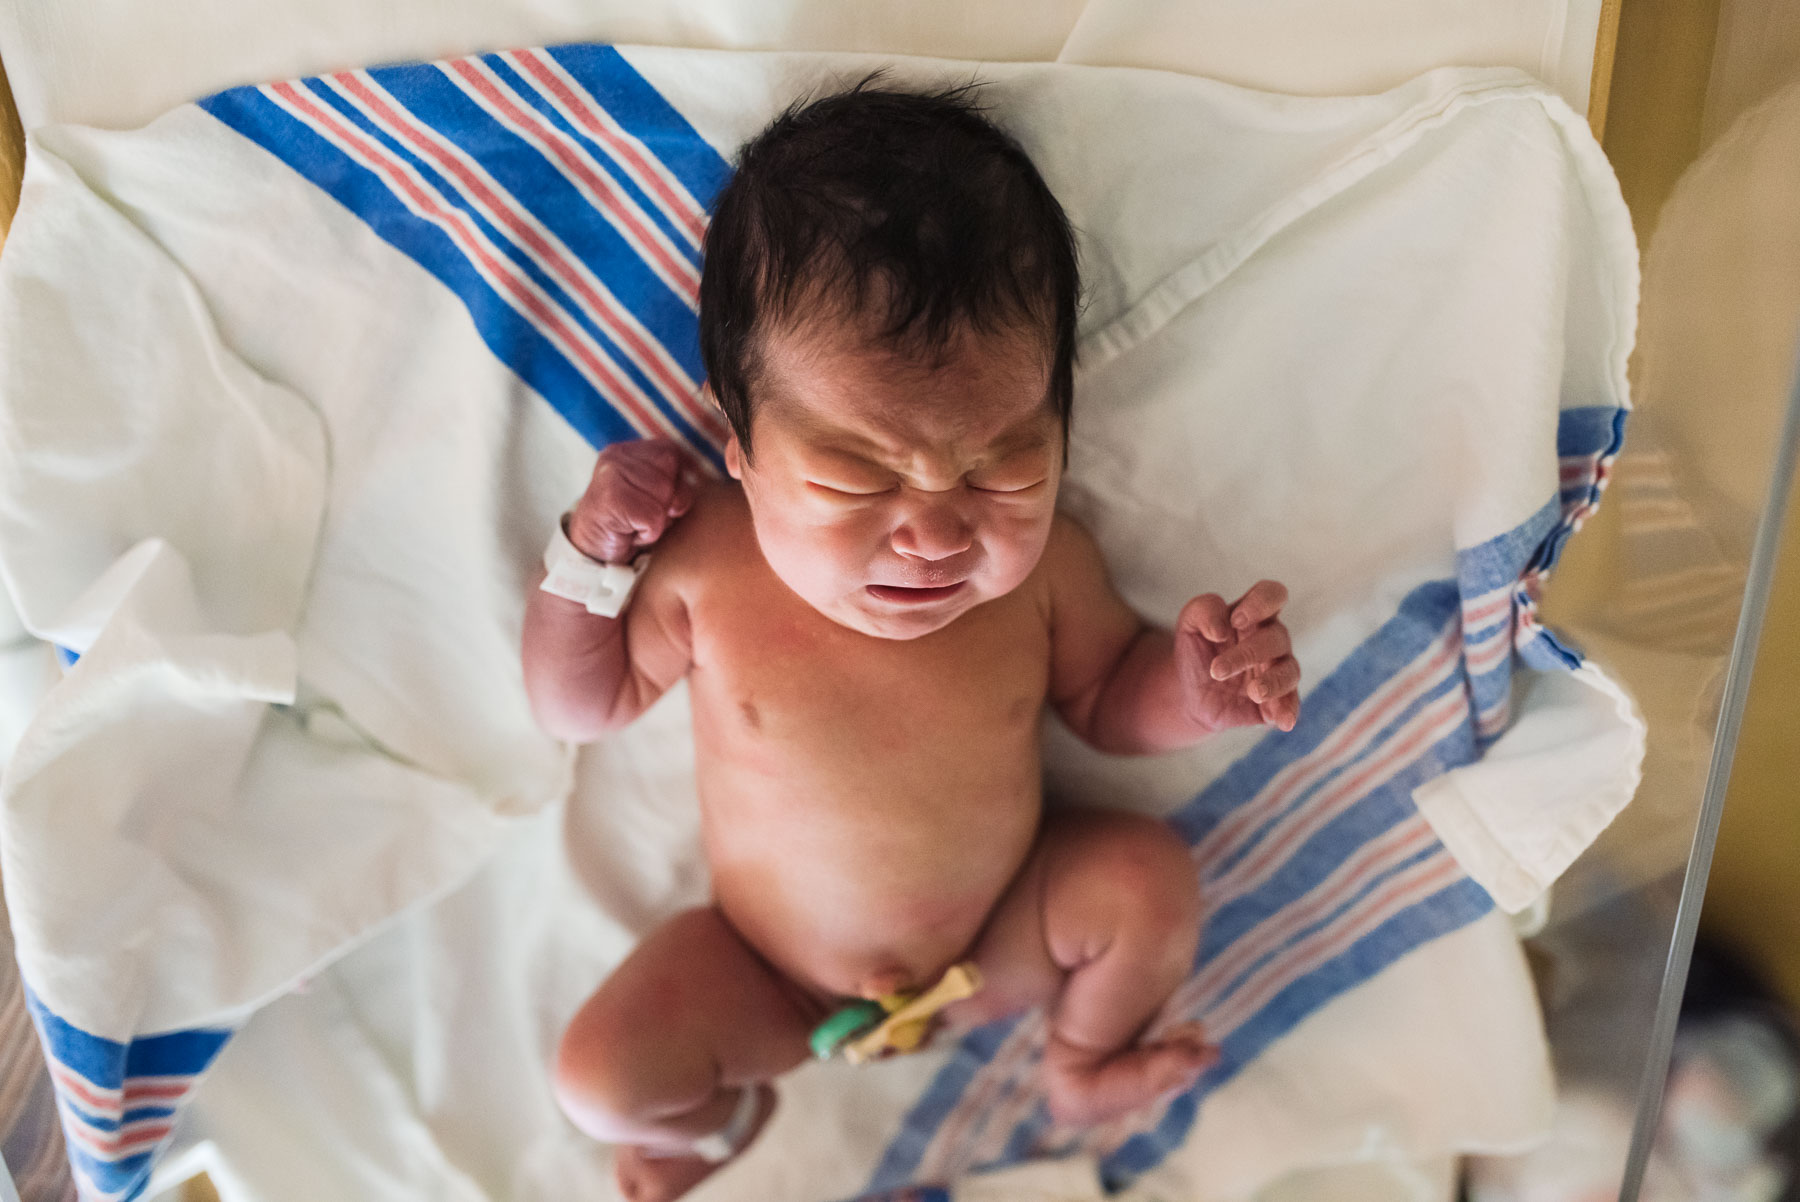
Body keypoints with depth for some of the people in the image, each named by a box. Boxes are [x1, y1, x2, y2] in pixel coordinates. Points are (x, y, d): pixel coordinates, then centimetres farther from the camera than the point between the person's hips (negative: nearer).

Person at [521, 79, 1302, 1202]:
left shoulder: (1039, 566, -21)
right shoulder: (705, 562, -24)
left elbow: (1108, 696, -1)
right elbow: (583, 705, -6)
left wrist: (1193, 687, -23)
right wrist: (587, 562, -22)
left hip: (997, 941, 2)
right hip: (774, 978, -1)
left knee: (1149, 878, -16)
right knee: (602, 1075, -17)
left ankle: (1084, 1066, 19)